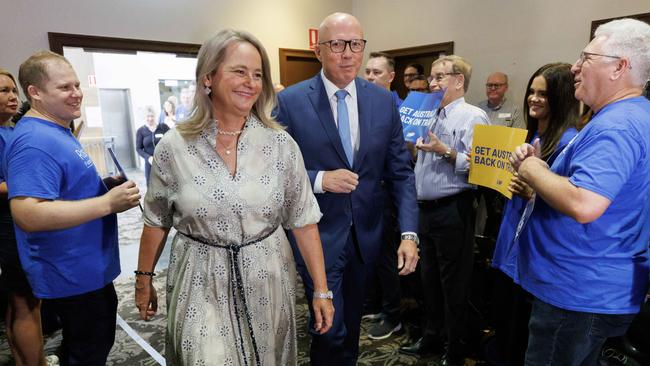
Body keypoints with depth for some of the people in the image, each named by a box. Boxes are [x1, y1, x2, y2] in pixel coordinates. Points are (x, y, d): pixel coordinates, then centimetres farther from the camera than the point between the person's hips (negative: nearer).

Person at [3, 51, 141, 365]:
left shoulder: (58, 132, 11)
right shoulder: (35, 141, -22)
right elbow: (28, 214, -32)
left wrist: (106, 188, 8)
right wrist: (108, 203, -29)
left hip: (87, 269, 10)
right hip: (76, 277, -10)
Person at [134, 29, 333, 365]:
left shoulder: (281, 144, -9)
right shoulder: (173, 147, -8)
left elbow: (303, 221, -5)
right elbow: (156, 222, 4)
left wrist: (321, 290, -3)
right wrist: (144, 279, 13)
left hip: (267, 280, 1)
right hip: (201, 284, -1)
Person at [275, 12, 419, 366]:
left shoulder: (383, 101, -1)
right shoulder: (290, 101, -11)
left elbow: (400, 172, 0)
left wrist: (408, 233, -8)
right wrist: (320, 179, -24)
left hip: (364, 235, 4)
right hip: (317, 236, -4)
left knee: (352, 325, 22)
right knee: (330, 330, 3)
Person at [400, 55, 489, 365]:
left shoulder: (473, 117, -10)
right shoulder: (432, 115, 16)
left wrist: (445, 152, -24)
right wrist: (414, 146, 4)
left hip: (452, 210, -8)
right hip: (427, 208, 8)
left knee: (454, 284, 6)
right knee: (429, 278, 19)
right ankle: (431, 337, 38)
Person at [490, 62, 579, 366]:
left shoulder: (568, 141, -16)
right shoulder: (530, 134, 10)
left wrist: (533, 194, -32)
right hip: (510, 240, 8)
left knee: (522, 330, 8)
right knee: (502, 315, 22)